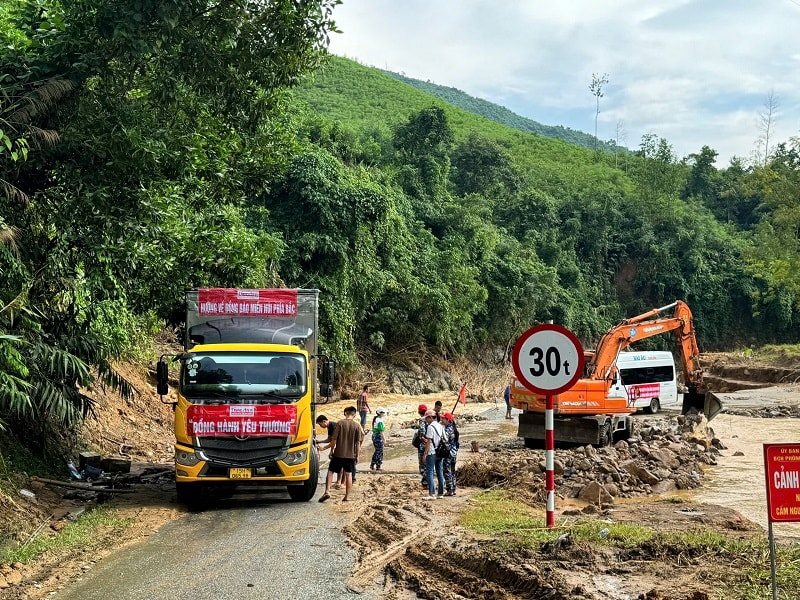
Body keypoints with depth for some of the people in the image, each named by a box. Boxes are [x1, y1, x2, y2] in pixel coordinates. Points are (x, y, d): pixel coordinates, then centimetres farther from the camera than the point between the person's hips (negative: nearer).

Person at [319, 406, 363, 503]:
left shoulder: (340, 423, -7)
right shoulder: (357, 426, -2)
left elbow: (334, 439, -8)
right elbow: (358, 443, -1)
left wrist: (331, 451, 4)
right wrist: (357, 455, 8)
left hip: (338, 453, -2)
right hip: (351, 454, 2)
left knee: (330, 471, 10)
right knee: (348, 474, 9)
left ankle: (327, 491, -3)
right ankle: (347, 496, 10)